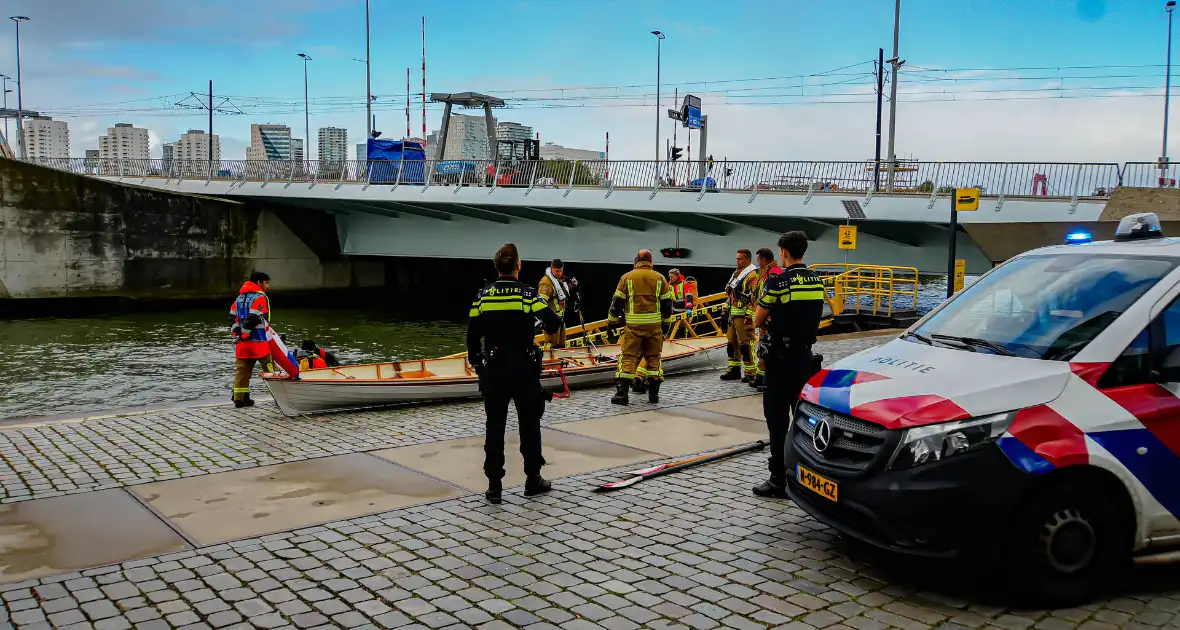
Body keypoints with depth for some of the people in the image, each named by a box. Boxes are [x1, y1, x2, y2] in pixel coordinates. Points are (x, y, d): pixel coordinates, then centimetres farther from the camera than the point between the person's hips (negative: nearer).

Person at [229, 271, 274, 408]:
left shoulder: (240, 297, 18)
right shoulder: (260, 297, -9)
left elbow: (232, 317, 16)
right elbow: (253, 318, -19)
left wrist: (238, 333, 12)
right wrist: (244, 333, -10)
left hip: (241, 342, 8)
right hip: (258, 341, -8)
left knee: (242, 370, 9)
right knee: (269, 368, -2)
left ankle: (239, 398, 10)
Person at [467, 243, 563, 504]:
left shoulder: (483, 295, 0)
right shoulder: (527, 293, -8)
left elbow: (473, 334, 1)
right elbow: (553, 322, -12)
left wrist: (477, 364, 13)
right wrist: (548, 328, 12)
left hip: (494, 368, 2)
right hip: (524, 368, -2)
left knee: (494, 426, 8)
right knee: (529, 424, 11)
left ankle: (494, 485, 8)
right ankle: (533, 480, 19)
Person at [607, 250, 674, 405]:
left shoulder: (627, 277, 4)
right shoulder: (660, 278, 8)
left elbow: (617, 302, 5)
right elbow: (667, 303, 10)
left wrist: (612, 321, 15)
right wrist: (666, 323, 20)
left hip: (633, 324, -1)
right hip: (654, 324, 1)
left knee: (628, 356, 0)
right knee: (654, 357, 12)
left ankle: (621, 392, -5)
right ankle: (653, 393, 12)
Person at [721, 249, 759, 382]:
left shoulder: (752, 275, -11)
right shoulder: (736, 274, 19)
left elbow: (754, 297, -18)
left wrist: (749, 315, -22)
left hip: (743, 315, -10)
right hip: (733, 314, 10)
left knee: (745, 343, -10)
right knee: (732, 342, 13)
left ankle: (751, 373, -5)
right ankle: (734, 370, 22)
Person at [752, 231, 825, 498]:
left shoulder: (777, 281, -15)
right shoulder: (817, 282, 5)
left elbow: (757, 320, -7)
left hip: (782, 358, -6)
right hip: (806, 356, 7)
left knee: (778, 420, -1)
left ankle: (779, 480, 2)